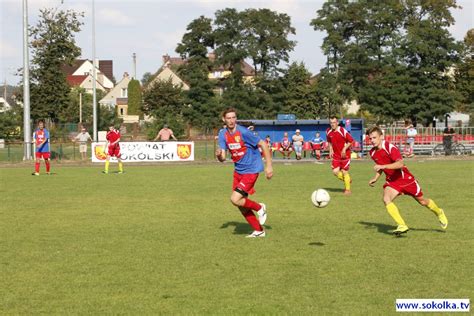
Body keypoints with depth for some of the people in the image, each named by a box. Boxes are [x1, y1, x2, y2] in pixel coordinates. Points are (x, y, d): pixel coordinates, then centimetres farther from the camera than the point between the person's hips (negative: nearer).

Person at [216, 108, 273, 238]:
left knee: (235, 200, -17)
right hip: (238, 171, 7)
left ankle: (259, 208, 9)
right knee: (241, 204, 9)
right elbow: (222, 158, -2)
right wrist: (219, 155, -27)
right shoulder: (223, 134, -1)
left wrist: (269, 166, -16)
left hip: (251, 170, -7)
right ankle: (258, 230, 23)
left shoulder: (243, 132, -20)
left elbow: (263, 144, -15)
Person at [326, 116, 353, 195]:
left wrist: (344, 149, -21)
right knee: (335, 171, -3)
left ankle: (348, 189, 15)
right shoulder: (328, 132, -2)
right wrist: (330, 150, 6)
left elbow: (351, 141, -13)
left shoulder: (342, 131, -19)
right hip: (336, 155, 5)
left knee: (344, 172, -1)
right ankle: (347, 180, 25)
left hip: (345, 155, -5)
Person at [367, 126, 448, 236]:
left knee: (422, 201, 13)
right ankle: (402, 226, -25)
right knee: (386, 199, -25)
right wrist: (376, 178, 3)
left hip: (405, 178, -5)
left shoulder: (390, 148, -25)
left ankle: (439, 213, 43)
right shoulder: (372, 153, -3)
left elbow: (400, 163, -40)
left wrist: (383, 166, -47)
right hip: (391, 181, 5)